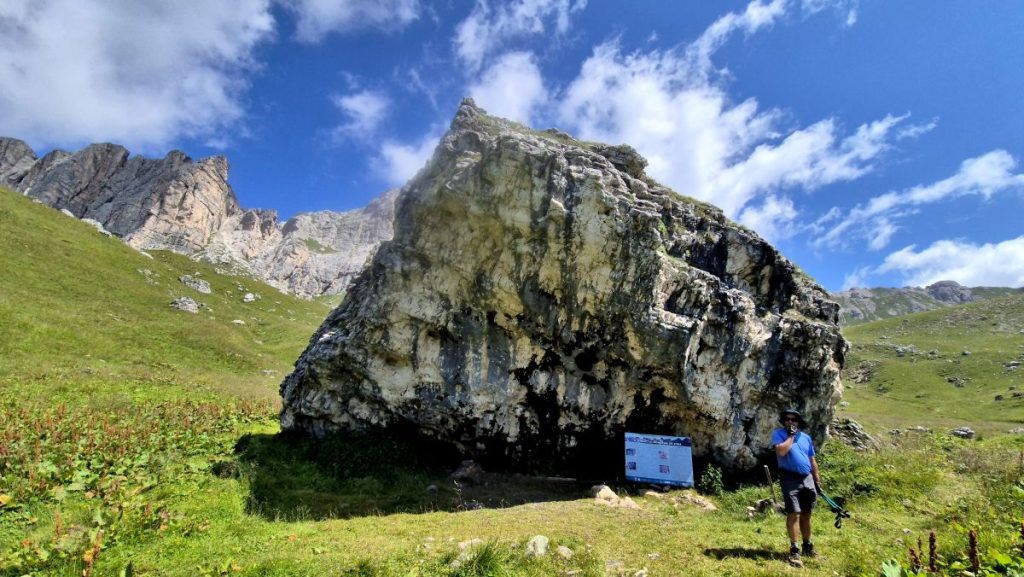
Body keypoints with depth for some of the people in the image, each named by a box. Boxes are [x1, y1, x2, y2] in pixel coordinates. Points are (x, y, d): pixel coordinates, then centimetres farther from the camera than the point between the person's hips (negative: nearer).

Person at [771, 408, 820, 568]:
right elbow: (781, 451, -22)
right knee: (793, 514, -8)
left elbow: (812, 461, 19)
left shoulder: (806, 438, 12)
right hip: (790, 480, -5)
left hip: (807, 479, 5)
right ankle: (794, 550, -2)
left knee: (806, 515, 14)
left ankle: (807, 546, 27)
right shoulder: (778, 433, -4)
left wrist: (817, 481, 16)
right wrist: (791, 435, -13)